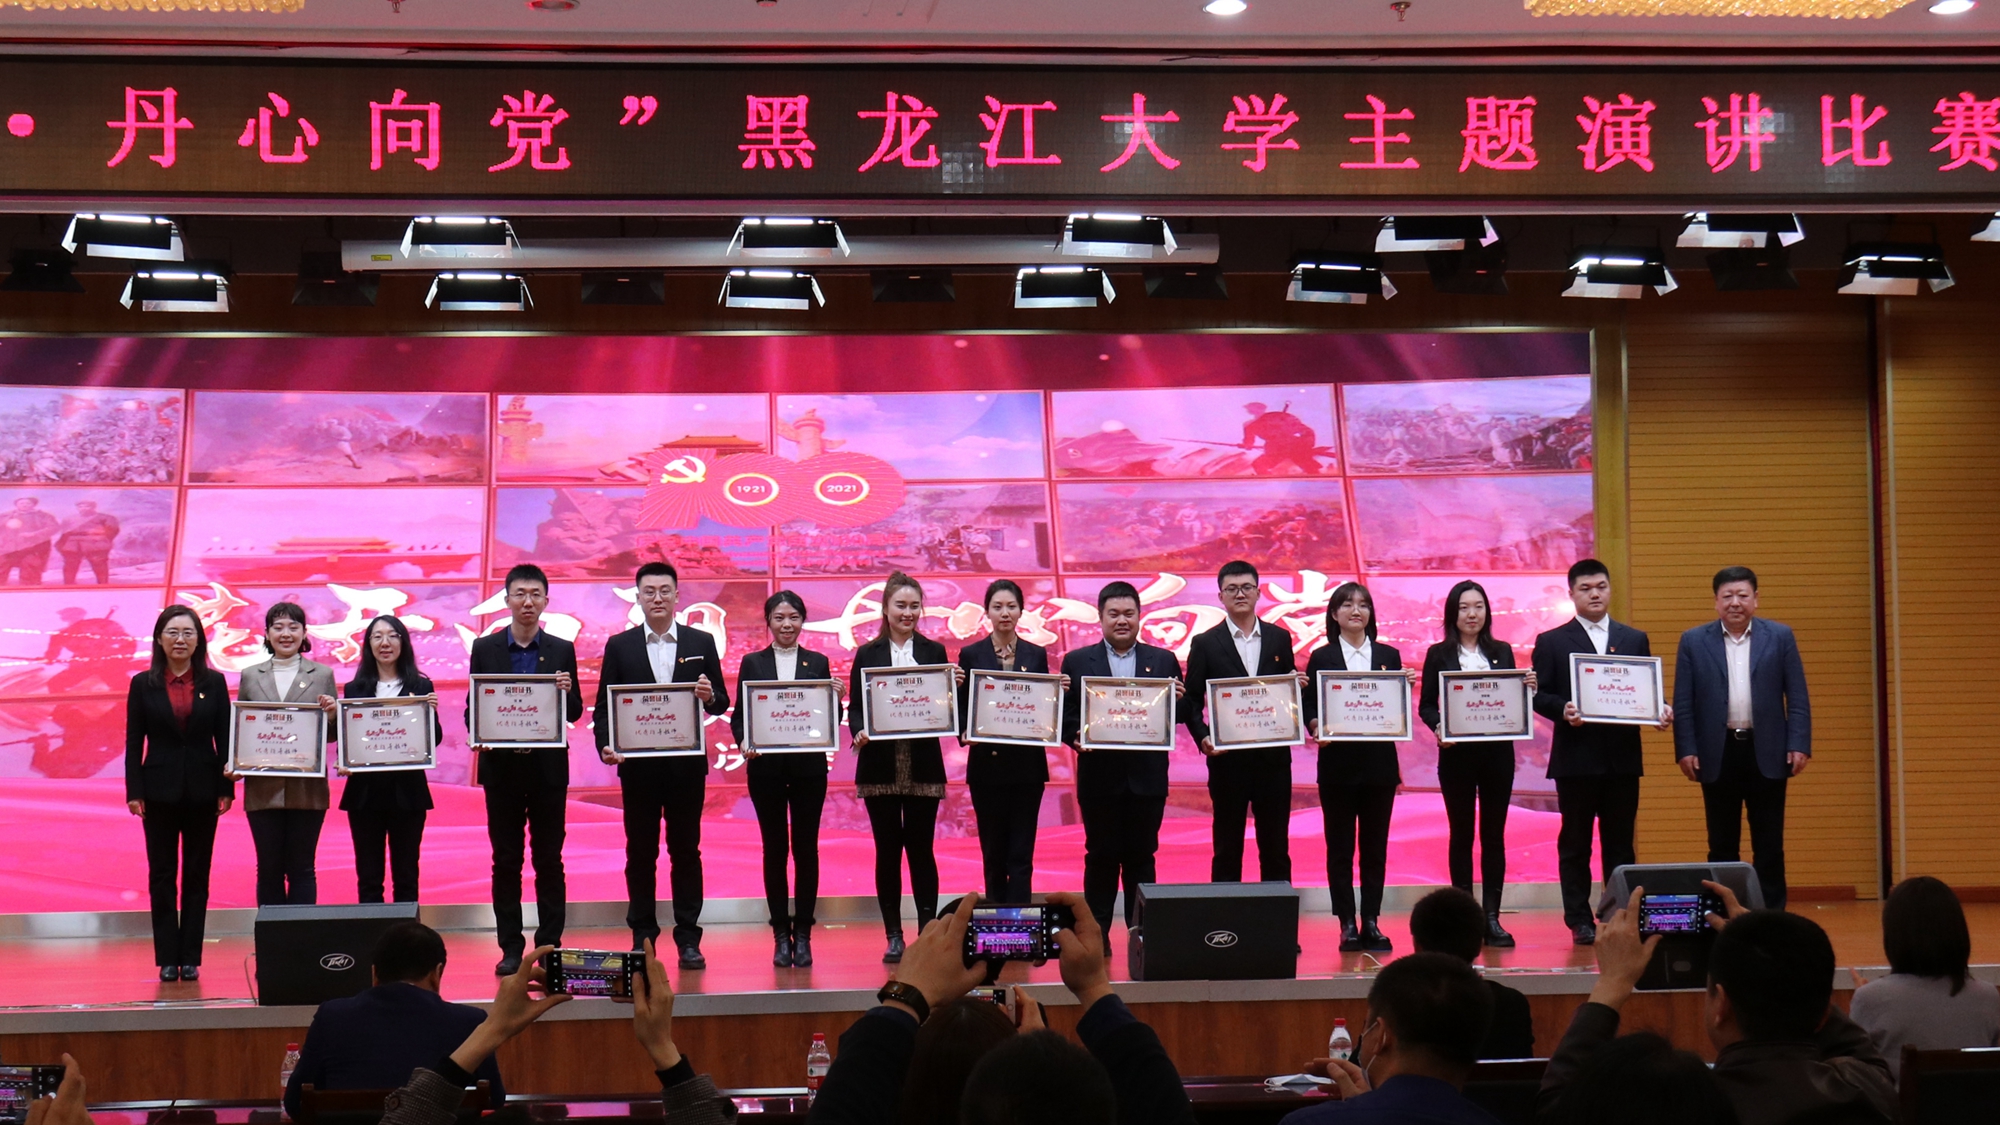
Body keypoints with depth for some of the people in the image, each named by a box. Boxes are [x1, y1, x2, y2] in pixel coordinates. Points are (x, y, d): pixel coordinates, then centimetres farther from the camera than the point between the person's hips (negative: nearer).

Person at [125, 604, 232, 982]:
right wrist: (134, 791, -6)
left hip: (202, 790, 1)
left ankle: (191, 957, 9)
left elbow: (224, 739, 3)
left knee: (197, 875, 5)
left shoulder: (214, 683, 3)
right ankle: (167, 958, 7)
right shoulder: (143, 684, 2)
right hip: (159, 790, 0)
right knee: (162, 875, 3)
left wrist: (226, 788, -3)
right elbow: (134, 742, 1)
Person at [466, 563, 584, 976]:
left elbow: (574, 713, 5)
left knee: (549, 859, 3)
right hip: (502, 766, 0)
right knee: (505, 860, 3)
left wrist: (567, 693, -16)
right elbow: (472, 707, 6)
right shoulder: (485, 648, 6)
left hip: (548, 767, 0)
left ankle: (550, 946, 8)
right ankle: (510, 948, 8)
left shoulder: (562, 650, 6)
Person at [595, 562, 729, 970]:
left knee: (686, 850, 3)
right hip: (638, 764, 0)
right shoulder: (619, 646, 6)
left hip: (686, 763, 0)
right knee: (640, 853, 4)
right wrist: (605, 746, -12)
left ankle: (688, 939, 8)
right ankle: (642, 939, 10)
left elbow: (721, 702, 6)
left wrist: (710, 697, -17)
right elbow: (604, 705, 5)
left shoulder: (701, 643, 7)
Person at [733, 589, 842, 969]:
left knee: (806, 849, 1)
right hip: (766, 767, 0)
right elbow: (739, 716, 4)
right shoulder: (753, 663, 7)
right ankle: (781, 934, 9)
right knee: (774, 849, 3)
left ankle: (803, 934, 8)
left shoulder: (818, 663, 9)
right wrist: (744, 743, -14)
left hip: (808, 766, 0)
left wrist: (837, 699, -12)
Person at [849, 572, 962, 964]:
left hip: (923, 765, 0)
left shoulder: (934, 652, 7)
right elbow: (854, 708, 3)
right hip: (881, 765, 0)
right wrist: (858, 733, -16)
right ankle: (894, 936, 10)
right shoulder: (867, 655, 6)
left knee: (921, 849, 0)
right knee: (888, 850, 4)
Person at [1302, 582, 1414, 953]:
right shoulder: (1321, 658, 4)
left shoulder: (1388, 655, 9)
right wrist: (1316, 727, -19)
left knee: (1375, 844, 5)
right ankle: (1347, 924, 6)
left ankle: (1371, 922, 11)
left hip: (1379, 762, 2)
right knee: (1340, 846, 1)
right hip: (1337, 762, -2)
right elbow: (1309, 707, 1)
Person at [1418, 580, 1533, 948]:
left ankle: (1492, 918, 5)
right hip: (1456, 753, -2)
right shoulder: (1439, 654, 3)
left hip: (1498, 752, 2)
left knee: (1493, 834, 2)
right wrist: (1439, 728, -17)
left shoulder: (1502, 652, 10)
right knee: (1461, 834, 3)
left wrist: (1528, 688, -9)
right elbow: (1425, 705, 1)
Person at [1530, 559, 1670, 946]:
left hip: (1622, 755, 2)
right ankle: (1580, 921, 8)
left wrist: (1660, 711, -10)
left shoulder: (1635, 639, 13)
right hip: (1576, 755, -2)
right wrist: (1562, 710, -19)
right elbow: (1539, 695, 0)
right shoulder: (1551, 642, 5)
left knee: (1620, 843, 5)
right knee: (1575, 843, 2)